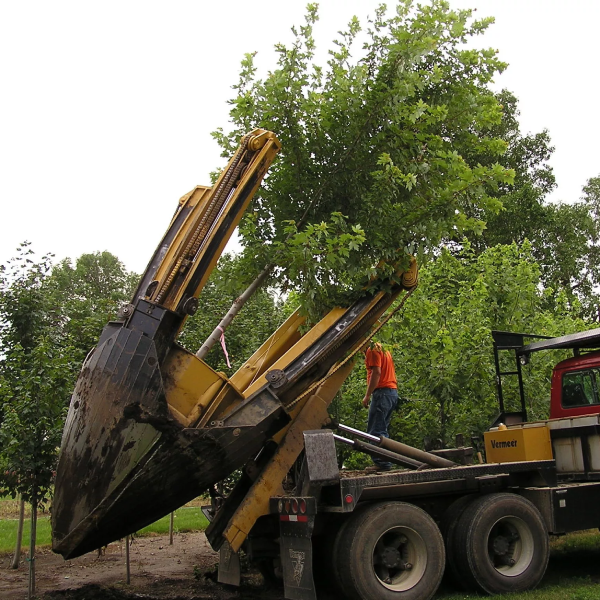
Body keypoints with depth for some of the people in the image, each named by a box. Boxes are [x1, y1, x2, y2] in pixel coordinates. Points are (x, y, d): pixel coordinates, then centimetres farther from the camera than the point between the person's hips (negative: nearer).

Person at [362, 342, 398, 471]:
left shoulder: (372, 350, -6)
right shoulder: (383, 348, 23)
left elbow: (376, 372, -17)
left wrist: (367, 395, -16)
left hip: (382, 392, -10)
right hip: (393, 391, 10)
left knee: (375, 431, -8)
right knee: (381, 430, 14)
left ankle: (382, 463, -11)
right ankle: (385, 462, 13)